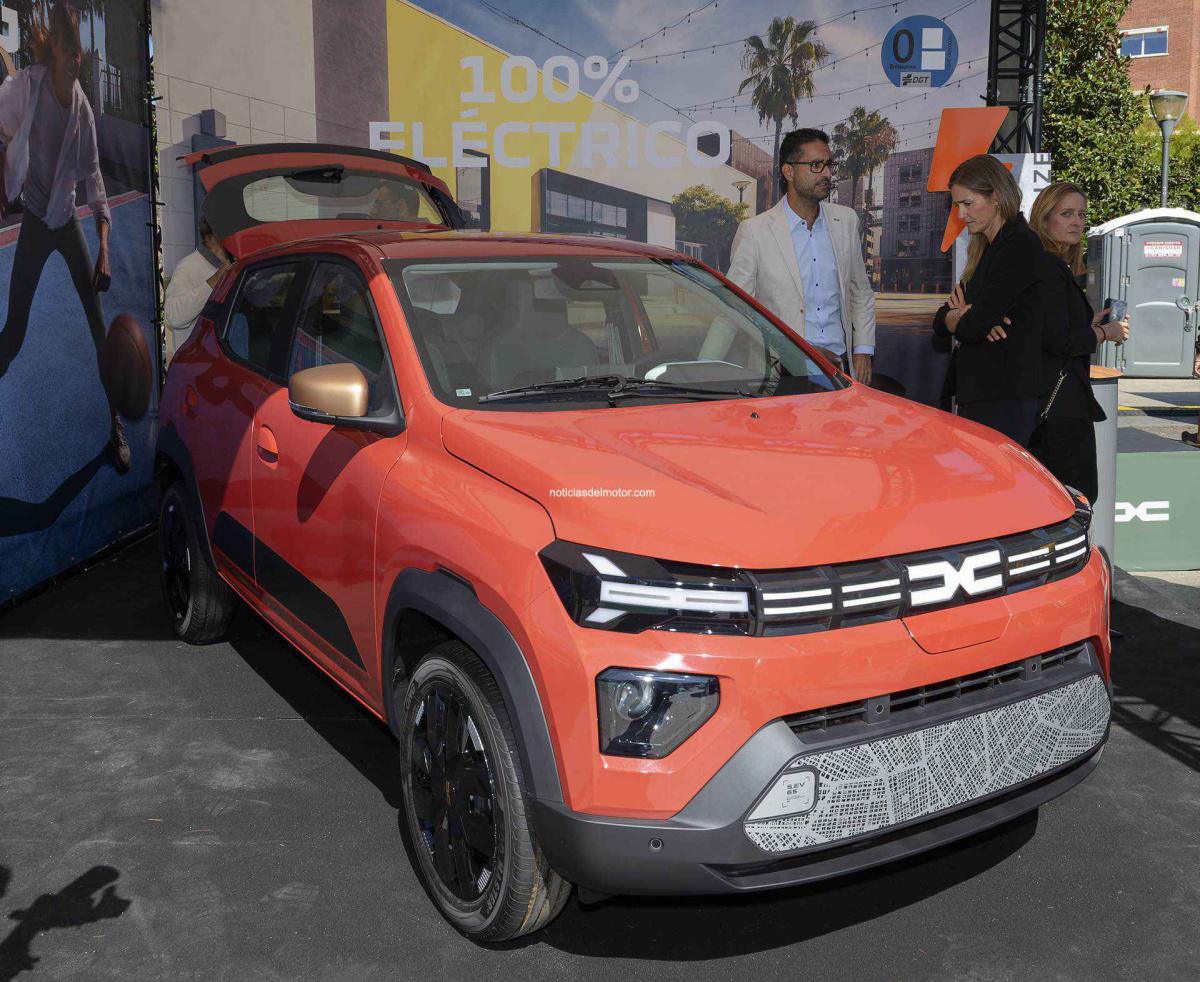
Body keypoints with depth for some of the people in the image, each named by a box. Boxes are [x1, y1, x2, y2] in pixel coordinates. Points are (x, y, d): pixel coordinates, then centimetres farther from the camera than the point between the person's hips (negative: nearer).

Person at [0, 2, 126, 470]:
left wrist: (104, 248, -9)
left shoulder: (83, 107, -8)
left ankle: (116, 425, 8)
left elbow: (92, 177, -3)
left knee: (100, 328, -2)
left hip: (70, 221, 2)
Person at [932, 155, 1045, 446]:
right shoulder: (985, 251, 20)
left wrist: (960, 318, 6)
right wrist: (963, 317, -8)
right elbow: (940, 321, 14)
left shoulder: (1022, 245, -9)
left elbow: (974, 327, -17)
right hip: (974, 395, 9)